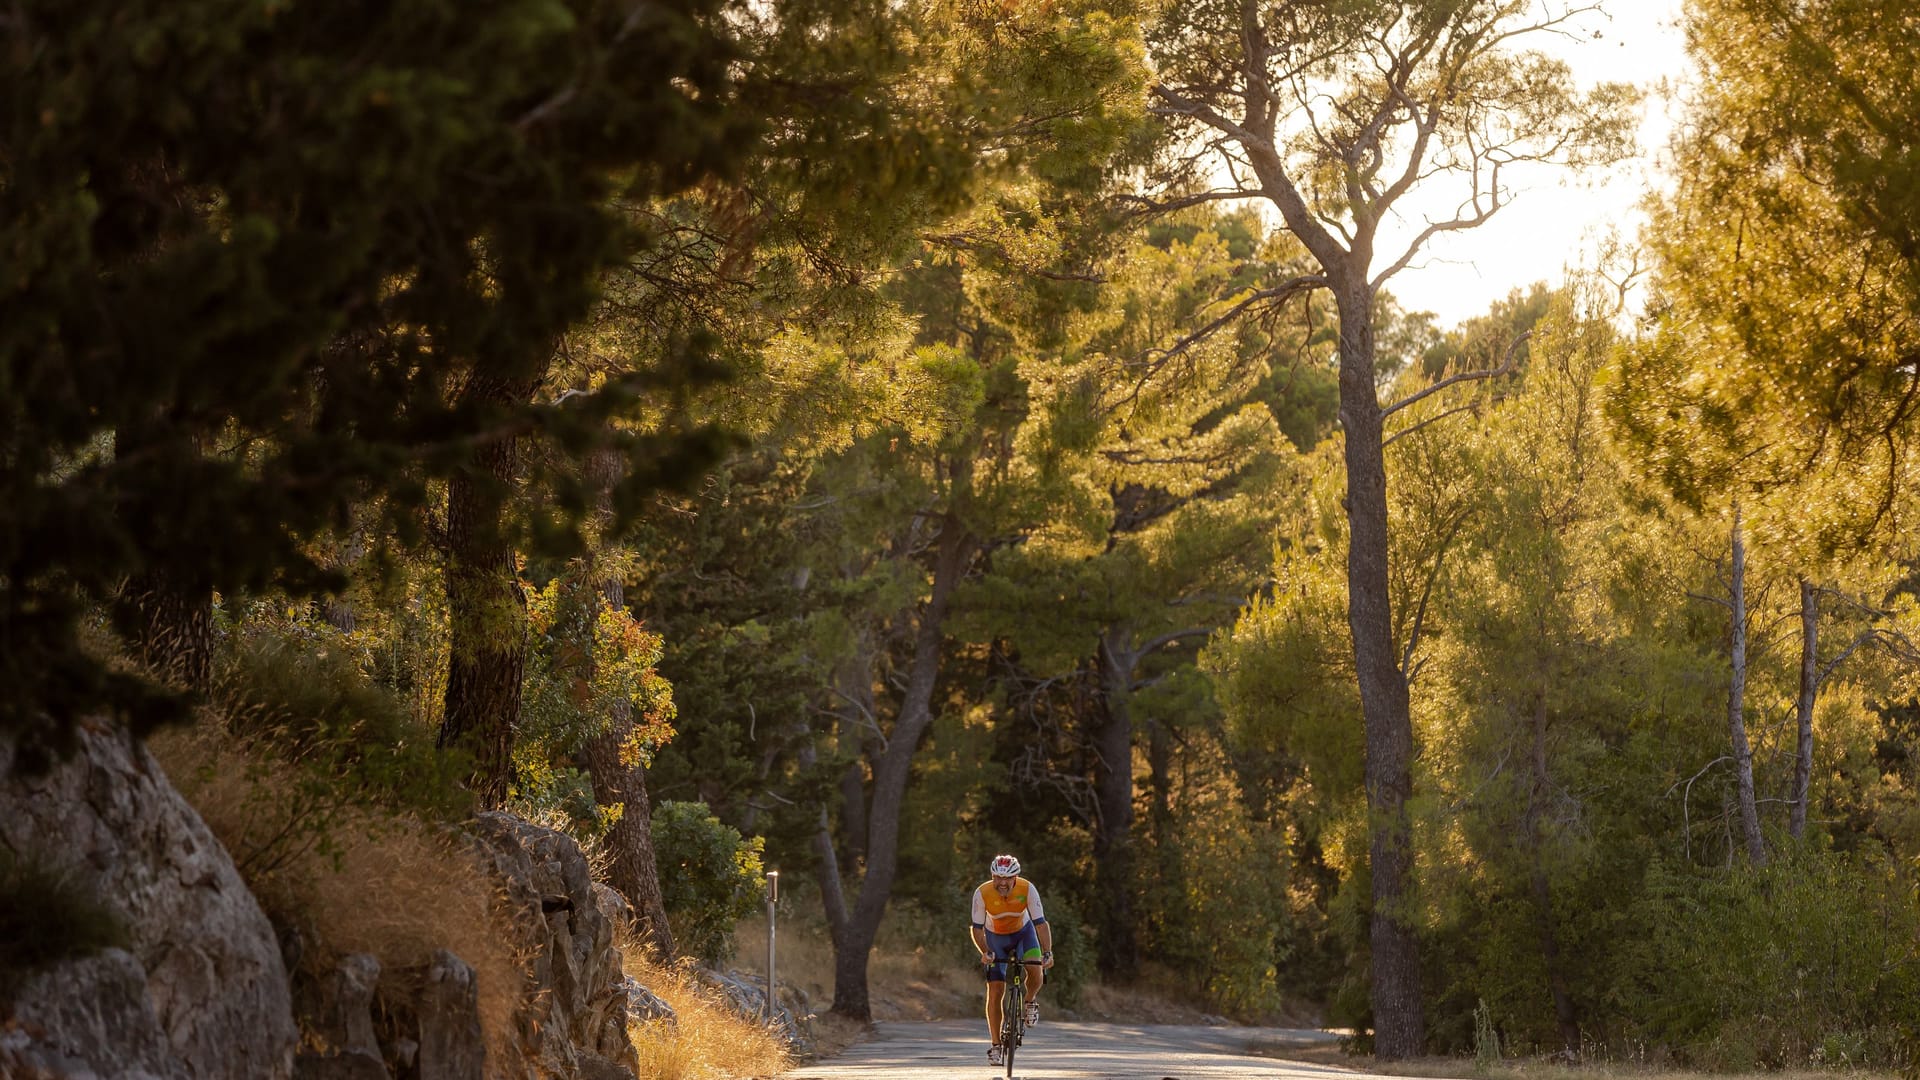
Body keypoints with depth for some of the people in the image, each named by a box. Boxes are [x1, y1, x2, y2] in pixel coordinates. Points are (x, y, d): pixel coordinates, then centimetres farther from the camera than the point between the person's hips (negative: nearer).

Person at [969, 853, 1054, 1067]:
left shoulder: (1027, 889, -30)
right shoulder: (982, 893, -30)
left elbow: (1041, 923, -31)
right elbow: (977, 928, -23)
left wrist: (1047, 953, -44)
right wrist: (984, 952, -40)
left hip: (1023, 932, 0)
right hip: (996, 937, 0)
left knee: (1036, 971, -27)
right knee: (995, 991, -8)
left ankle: (1031, 1002, 6)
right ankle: (995, 1045, 2)